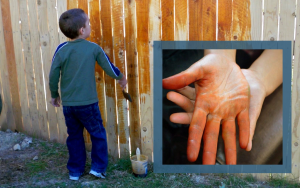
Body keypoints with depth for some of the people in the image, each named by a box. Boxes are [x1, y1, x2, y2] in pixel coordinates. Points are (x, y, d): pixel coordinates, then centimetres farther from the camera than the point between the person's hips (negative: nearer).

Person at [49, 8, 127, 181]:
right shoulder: (94, 48, -8)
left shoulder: (61, 50, -4)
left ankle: (75, 171, 26)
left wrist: (54, 94, 15)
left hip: (67, 104, 3)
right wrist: (121, 78, 21)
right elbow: (110, 68, 1)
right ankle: (98, 167, 16)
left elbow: (53, 76, -1)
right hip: (88, 103, -3)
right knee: (98, 134, 14)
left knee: (74, 137, 17)